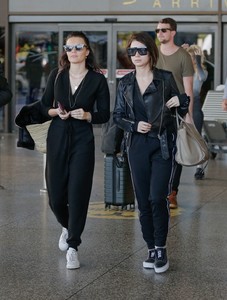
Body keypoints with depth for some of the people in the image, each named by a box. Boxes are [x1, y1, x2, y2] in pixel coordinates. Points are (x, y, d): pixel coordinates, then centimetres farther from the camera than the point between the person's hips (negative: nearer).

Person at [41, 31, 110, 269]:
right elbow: (44, 106, 9)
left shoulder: (97, 79, -1)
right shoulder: (56, 75, 4)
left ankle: (73, 247, 5)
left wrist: (87, 115, -17)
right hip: (57, 139, 2)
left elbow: (104, 115, 1)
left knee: (78, 194, -6)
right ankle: (67, 227, 37)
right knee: (56, 195, 4)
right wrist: (56, 112, -11)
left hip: (83, 141, -2)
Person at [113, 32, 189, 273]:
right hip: (137, 147, 3)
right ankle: (151, 249, 16)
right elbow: (117, 116, 11)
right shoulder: (125, 83, 7)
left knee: (158, 198, -12)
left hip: (162, 146, -3)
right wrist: (134, 125, -8)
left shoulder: (165, 79, 0)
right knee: (143, 201, 5)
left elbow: (182, 112, 8)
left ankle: (161, 249, 1)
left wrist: (180, 102, -14)